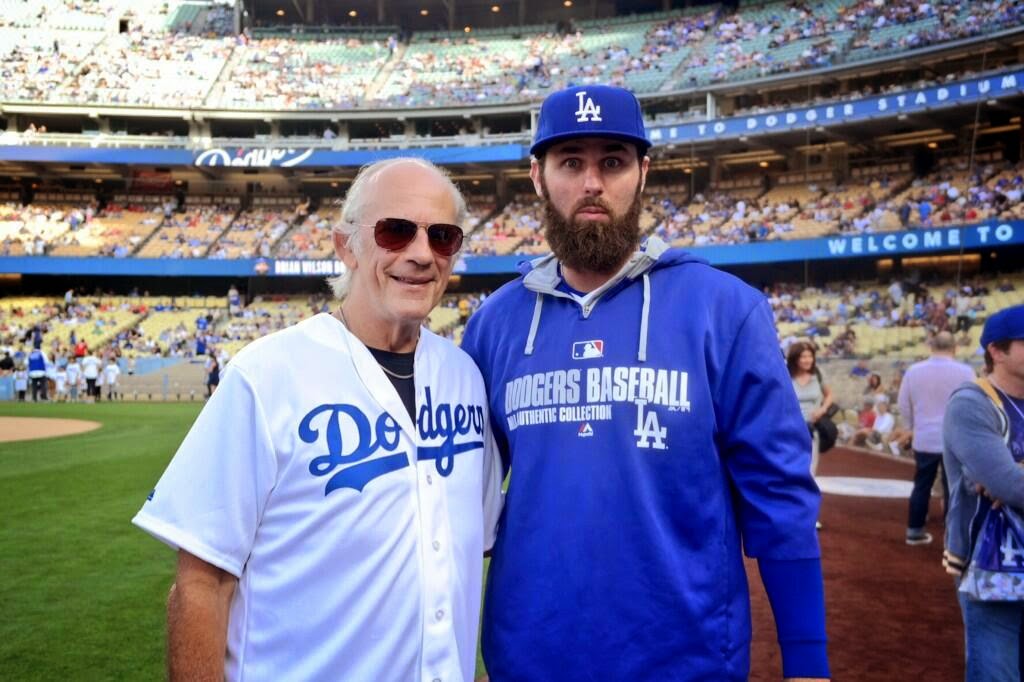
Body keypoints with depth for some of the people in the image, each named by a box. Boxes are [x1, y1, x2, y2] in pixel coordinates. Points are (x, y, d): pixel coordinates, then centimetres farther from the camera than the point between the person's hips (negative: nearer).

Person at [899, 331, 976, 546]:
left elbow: (903, 405, 7)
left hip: (923, 439, 3)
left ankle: (914, 531, 22)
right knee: (953, 489, 4)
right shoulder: (965, 372, -9)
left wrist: (911, 429, 21)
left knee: (922, 486, 14)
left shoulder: (913, 370, 0)